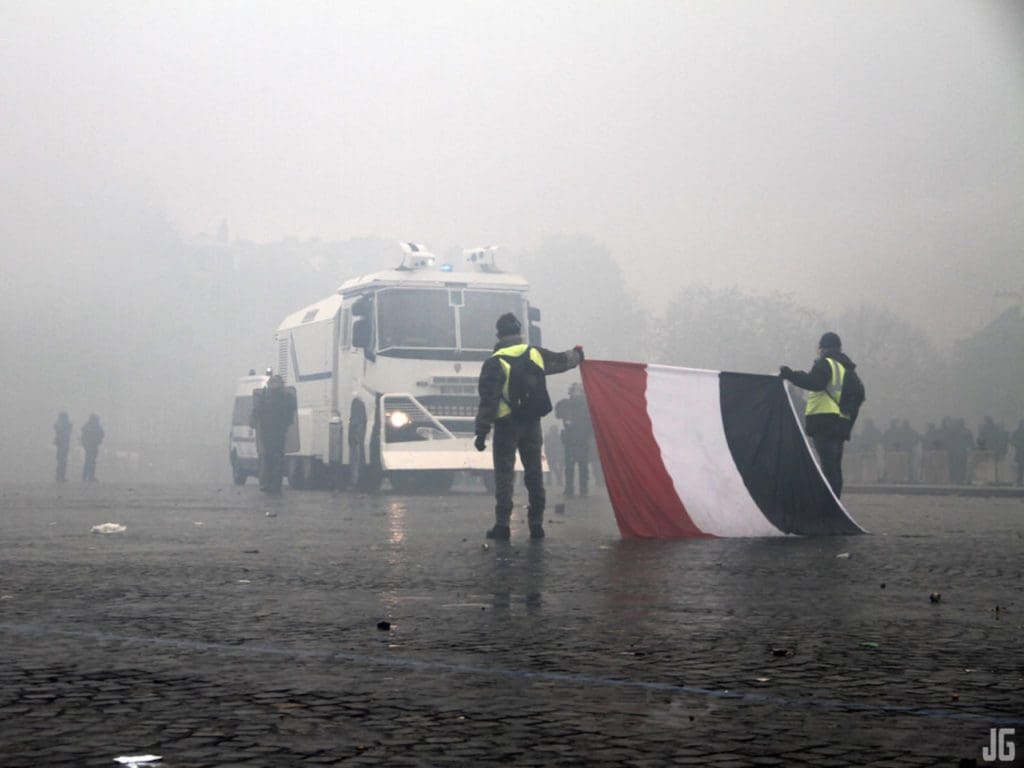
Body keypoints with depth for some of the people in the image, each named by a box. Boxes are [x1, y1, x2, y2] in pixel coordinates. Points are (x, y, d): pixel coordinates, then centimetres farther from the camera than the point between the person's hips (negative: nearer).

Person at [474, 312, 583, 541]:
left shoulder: (494, 363, -11)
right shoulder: (536, 353, 3)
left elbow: (487, 400, -12)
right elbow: (561, 361, 21)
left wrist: (481, 432, -9)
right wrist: (577, 355, 44)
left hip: (506, 425, -4)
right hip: (532, 423, 4)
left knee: (504, 474, -1)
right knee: (534, 473, 10)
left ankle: (502, 524, -5)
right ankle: (536, 524, 12)